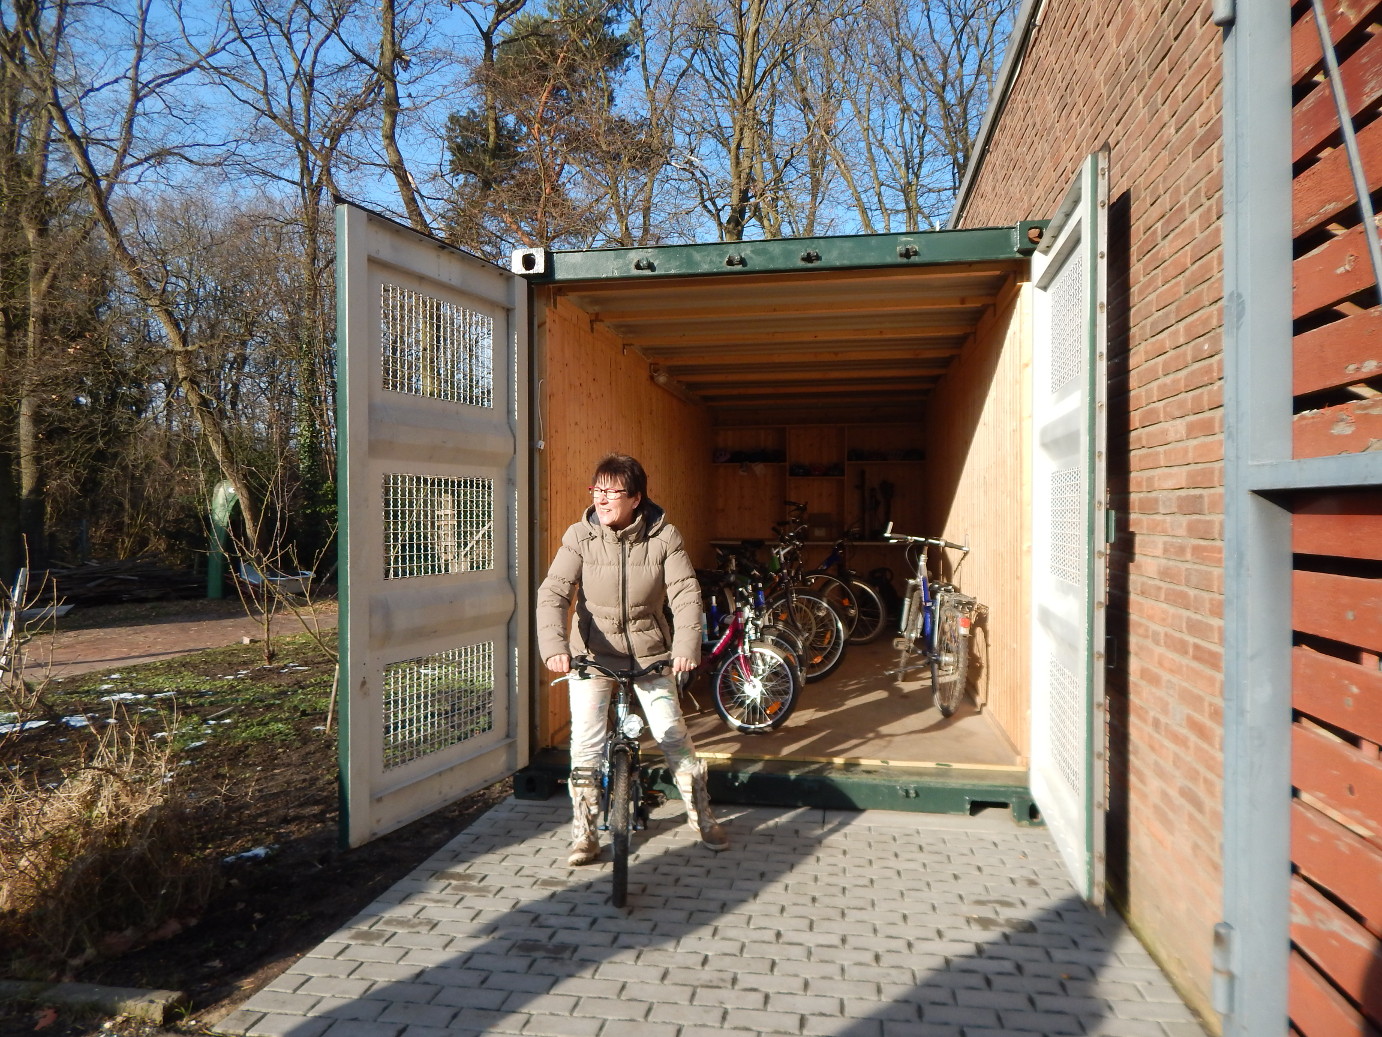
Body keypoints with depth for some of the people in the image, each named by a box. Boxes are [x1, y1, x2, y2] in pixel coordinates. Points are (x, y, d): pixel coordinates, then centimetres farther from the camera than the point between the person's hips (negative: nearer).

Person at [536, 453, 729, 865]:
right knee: (586, 744, -3)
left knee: (673, 736, 3)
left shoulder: (664, 536, -11)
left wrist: (686, 646, -29)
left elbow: (686, 594, -14)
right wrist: (554, 646, -33)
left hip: (649, 652, 0)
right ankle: (584, 834, 15)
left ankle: (702, 817, 25)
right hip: (592, 652, 0)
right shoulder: (580, 536, -12)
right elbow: (553, 593, -17)